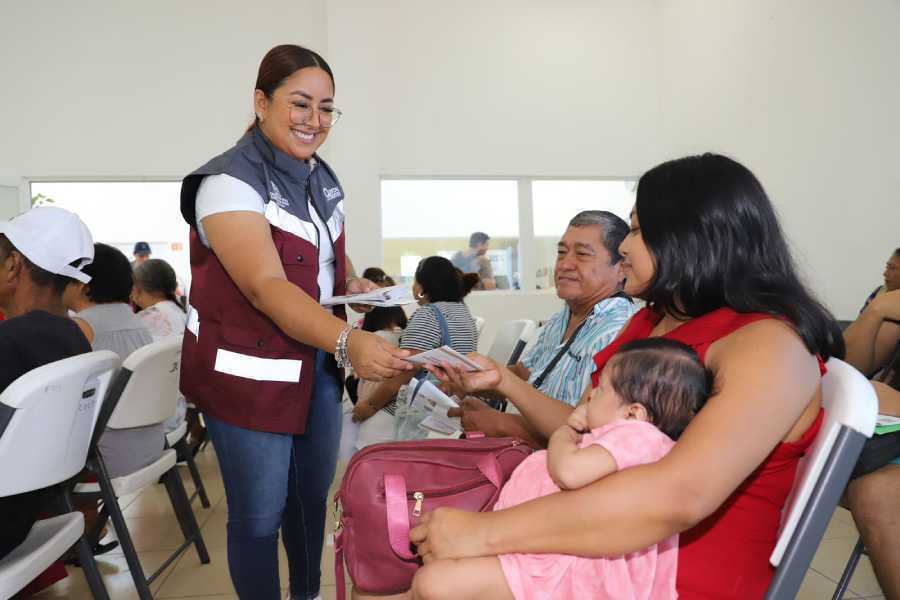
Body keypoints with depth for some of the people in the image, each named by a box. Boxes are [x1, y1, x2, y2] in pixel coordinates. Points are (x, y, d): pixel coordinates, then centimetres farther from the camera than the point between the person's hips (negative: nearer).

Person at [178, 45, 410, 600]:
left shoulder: (324, 180, 7)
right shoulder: (230, 181, -17)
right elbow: (266, 287, -30)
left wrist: (355, 285, 1)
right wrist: (349, 341, -44)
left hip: (318, 362, 7)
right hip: (250, 372, -7)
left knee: (314, 494, 19)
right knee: (261, 511, 4)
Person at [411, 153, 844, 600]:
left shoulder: (770, 346, -18)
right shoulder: (649, 320, 9)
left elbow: (677, 497, -33)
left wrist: (485, 532, -33)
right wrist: (502, 382, 10)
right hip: (602, 545, 8)